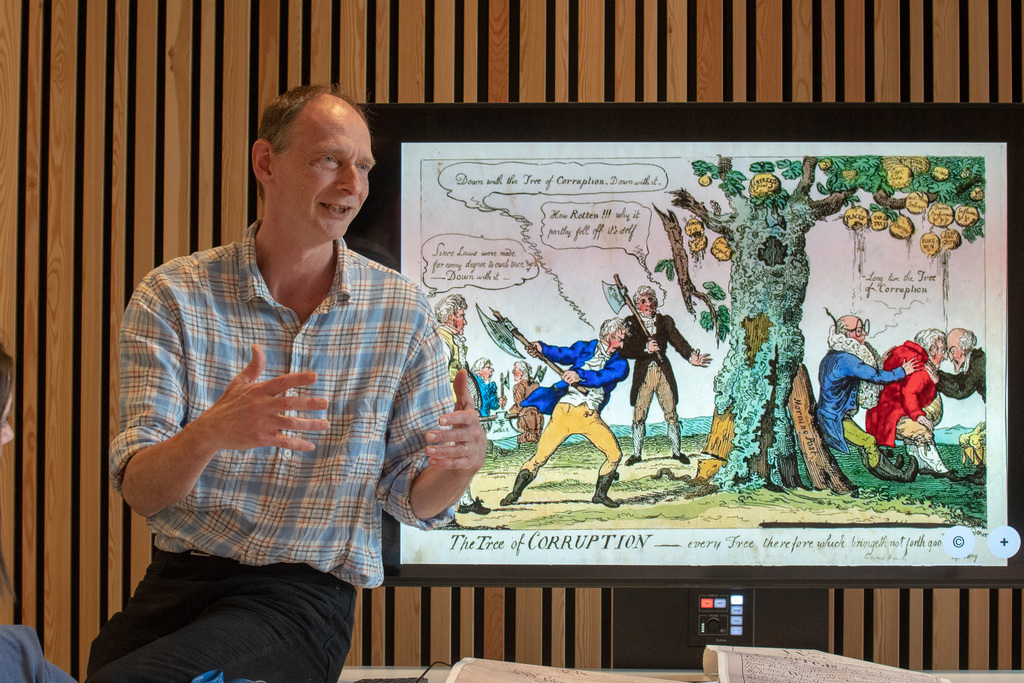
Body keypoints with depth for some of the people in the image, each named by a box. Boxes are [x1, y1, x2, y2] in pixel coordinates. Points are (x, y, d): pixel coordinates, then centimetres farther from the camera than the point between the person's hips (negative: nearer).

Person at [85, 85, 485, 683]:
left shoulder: (401, 311, 4)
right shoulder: (171, 297, 1)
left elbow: (414, 500, 7)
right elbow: (141, 492, -6)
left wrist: (459, 464, -17)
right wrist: (209, 434, -29)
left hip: (304, 596, -1)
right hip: (177, 583, 2)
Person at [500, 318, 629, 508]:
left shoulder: (619, 364, 8)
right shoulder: (585, 348, 11)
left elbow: (604, 376, -12)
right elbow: (565, 354, -6)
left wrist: (580, 375, -30)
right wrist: (543, 349, -25)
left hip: (590, 417, 2)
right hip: (564, 410, -2)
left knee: (614, 454, -3)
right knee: (540, 456, -5)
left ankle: (600, 494, 16)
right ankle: (515, 493, 8)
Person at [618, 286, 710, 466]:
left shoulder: (665, 321, 7)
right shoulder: (631, 323, 2)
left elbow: (678, 341, -7)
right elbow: (626, 350, -8)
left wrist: (691, 356, -25)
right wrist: (646, 348, -22)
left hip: (663, 371, 1)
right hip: (643, 372, -1)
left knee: (671, 413, 3)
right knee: (639, 415, -1)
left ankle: (677, 451, 15)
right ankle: (637, 453, 10)